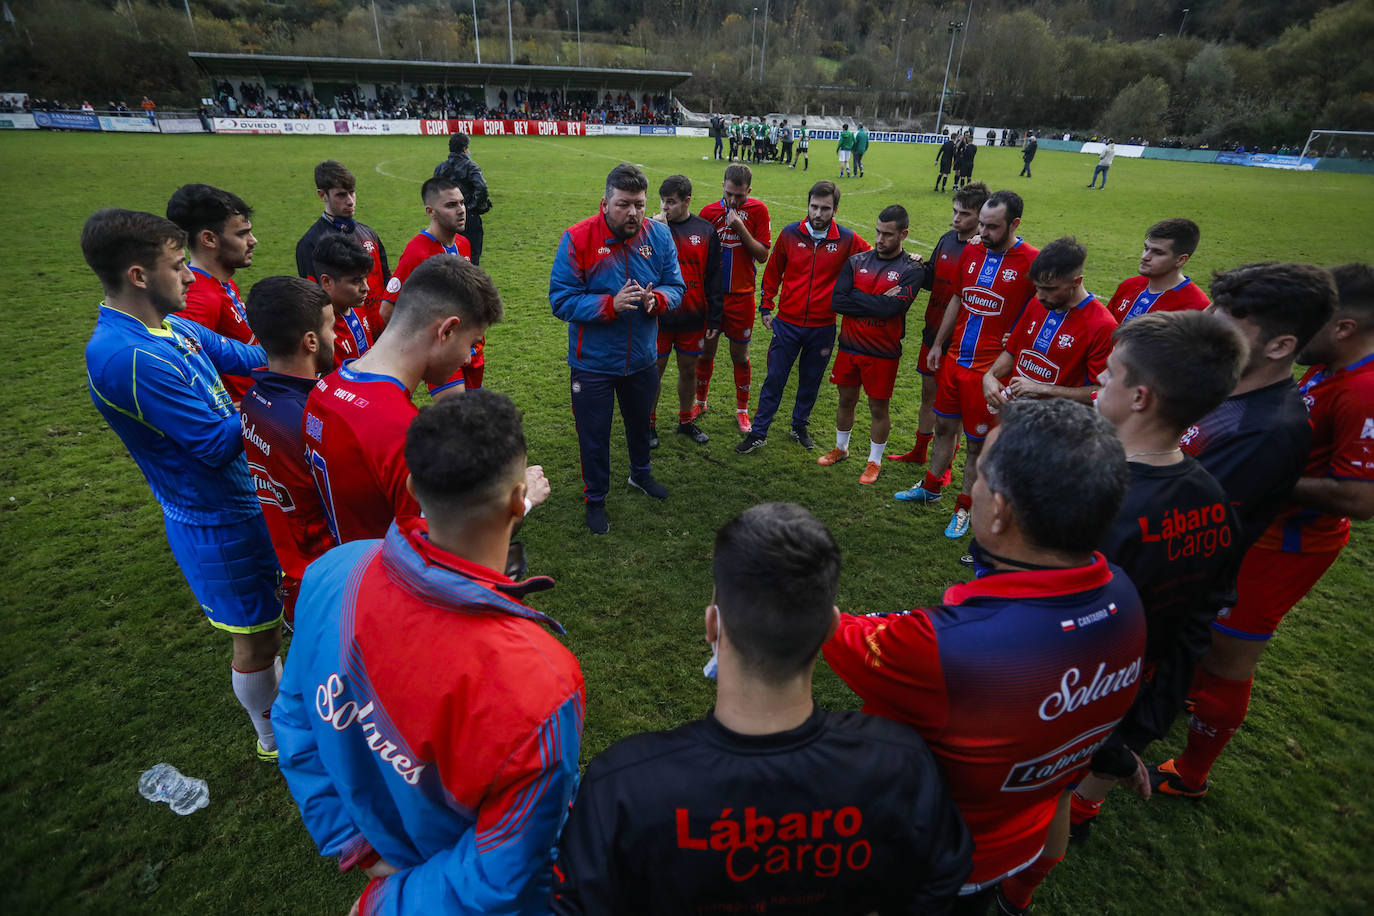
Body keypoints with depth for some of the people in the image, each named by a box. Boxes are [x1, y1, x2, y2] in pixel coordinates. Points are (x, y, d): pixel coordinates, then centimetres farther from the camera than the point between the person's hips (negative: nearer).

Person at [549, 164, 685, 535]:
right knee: (594, 435, 10)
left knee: (640, 421, 26)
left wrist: (656, 298, -25)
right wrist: (611, 304, -32)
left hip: (642, 358, 4)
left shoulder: (659, 235, -6)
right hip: (593, 363, -3)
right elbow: (561, 299, -19)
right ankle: (595, 499, 33)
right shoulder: (577, 238, -18)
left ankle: (641, 474, 54)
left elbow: (675, 287, -2)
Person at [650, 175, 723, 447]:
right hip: (659, 316, -2)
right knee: (655, 370, 7)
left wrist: (714, 319, 3)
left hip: (693, 318, 2)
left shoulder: (706, 231, 0)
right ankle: (650, 423, 25)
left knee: (689, 369, 13)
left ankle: (685, 421, 31)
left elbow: (714, 278, 4)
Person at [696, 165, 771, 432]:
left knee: (740, 355, 7)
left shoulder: (757, 211, -5)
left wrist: (741, 228, -19)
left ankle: (742, 410, 22)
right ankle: (700, 402, 29)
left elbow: (763, 255, -8)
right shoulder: (708, 212, -2)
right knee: (706, 351, 9)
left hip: (741, 296, -1)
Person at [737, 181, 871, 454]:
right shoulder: (790, 234, -2)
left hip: (823, 327, 0)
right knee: (774, 379, 5)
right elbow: (773, 271, 9)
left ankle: (800, 427, 34)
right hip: (787, 323, 0)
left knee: (810, 381, 14)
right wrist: (766, 307, 8)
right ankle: (758, 433, 16)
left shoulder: (848, 240, -6)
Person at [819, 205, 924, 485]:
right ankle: (841, 448, 39)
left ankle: (874, 462, 26)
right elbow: (836, 301, -12)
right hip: (849, 347, 4)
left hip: (883, 353, -3)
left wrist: (856, 299, -15)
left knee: (879, 408, 8)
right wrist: (877, 301, -15)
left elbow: (889, 308, -24)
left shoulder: (912, 270, -8)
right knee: (846, 400, 17)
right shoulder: (856, 262, 2)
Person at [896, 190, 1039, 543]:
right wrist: (937, 345, 15)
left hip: (990, 369, -5)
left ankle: (964, 508, 22)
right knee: (944, 426, 18)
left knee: (978, 443, 6)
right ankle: (931, 487, 38)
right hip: (954, 358, 6)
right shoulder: (971, 253, 5)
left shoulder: (1031, 262, -13)